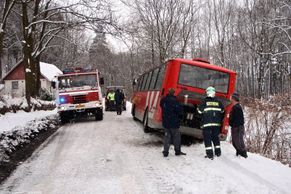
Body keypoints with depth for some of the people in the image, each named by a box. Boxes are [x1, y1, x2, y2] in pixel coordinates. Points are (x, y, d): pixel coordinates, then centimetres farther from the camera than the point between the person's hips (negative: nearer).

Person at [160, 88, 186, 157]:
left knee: (167, 136, 11)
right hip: (174, 122, -6)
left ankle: (165, 152, 9)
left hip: (165, 122, 6)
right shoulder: (174, 100, -17)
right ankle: (177, 151, 13)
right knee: (176, 136, 7)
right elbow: (179, 111, -15)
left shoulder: (163, 100, 3)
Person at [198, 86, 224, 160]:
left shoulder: (204, 102, -7)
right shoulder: (218, 102, 6)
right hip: (216, 123, 4)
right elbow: (222, 111, 13)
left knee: (207, 138, 0)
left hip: (206, 123, -4)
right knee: (216, 137, 18)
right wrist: (220, 120, 26)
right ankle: (218, 152, 24)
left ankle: (210, 154, -6)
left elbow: (200, 111, -6)